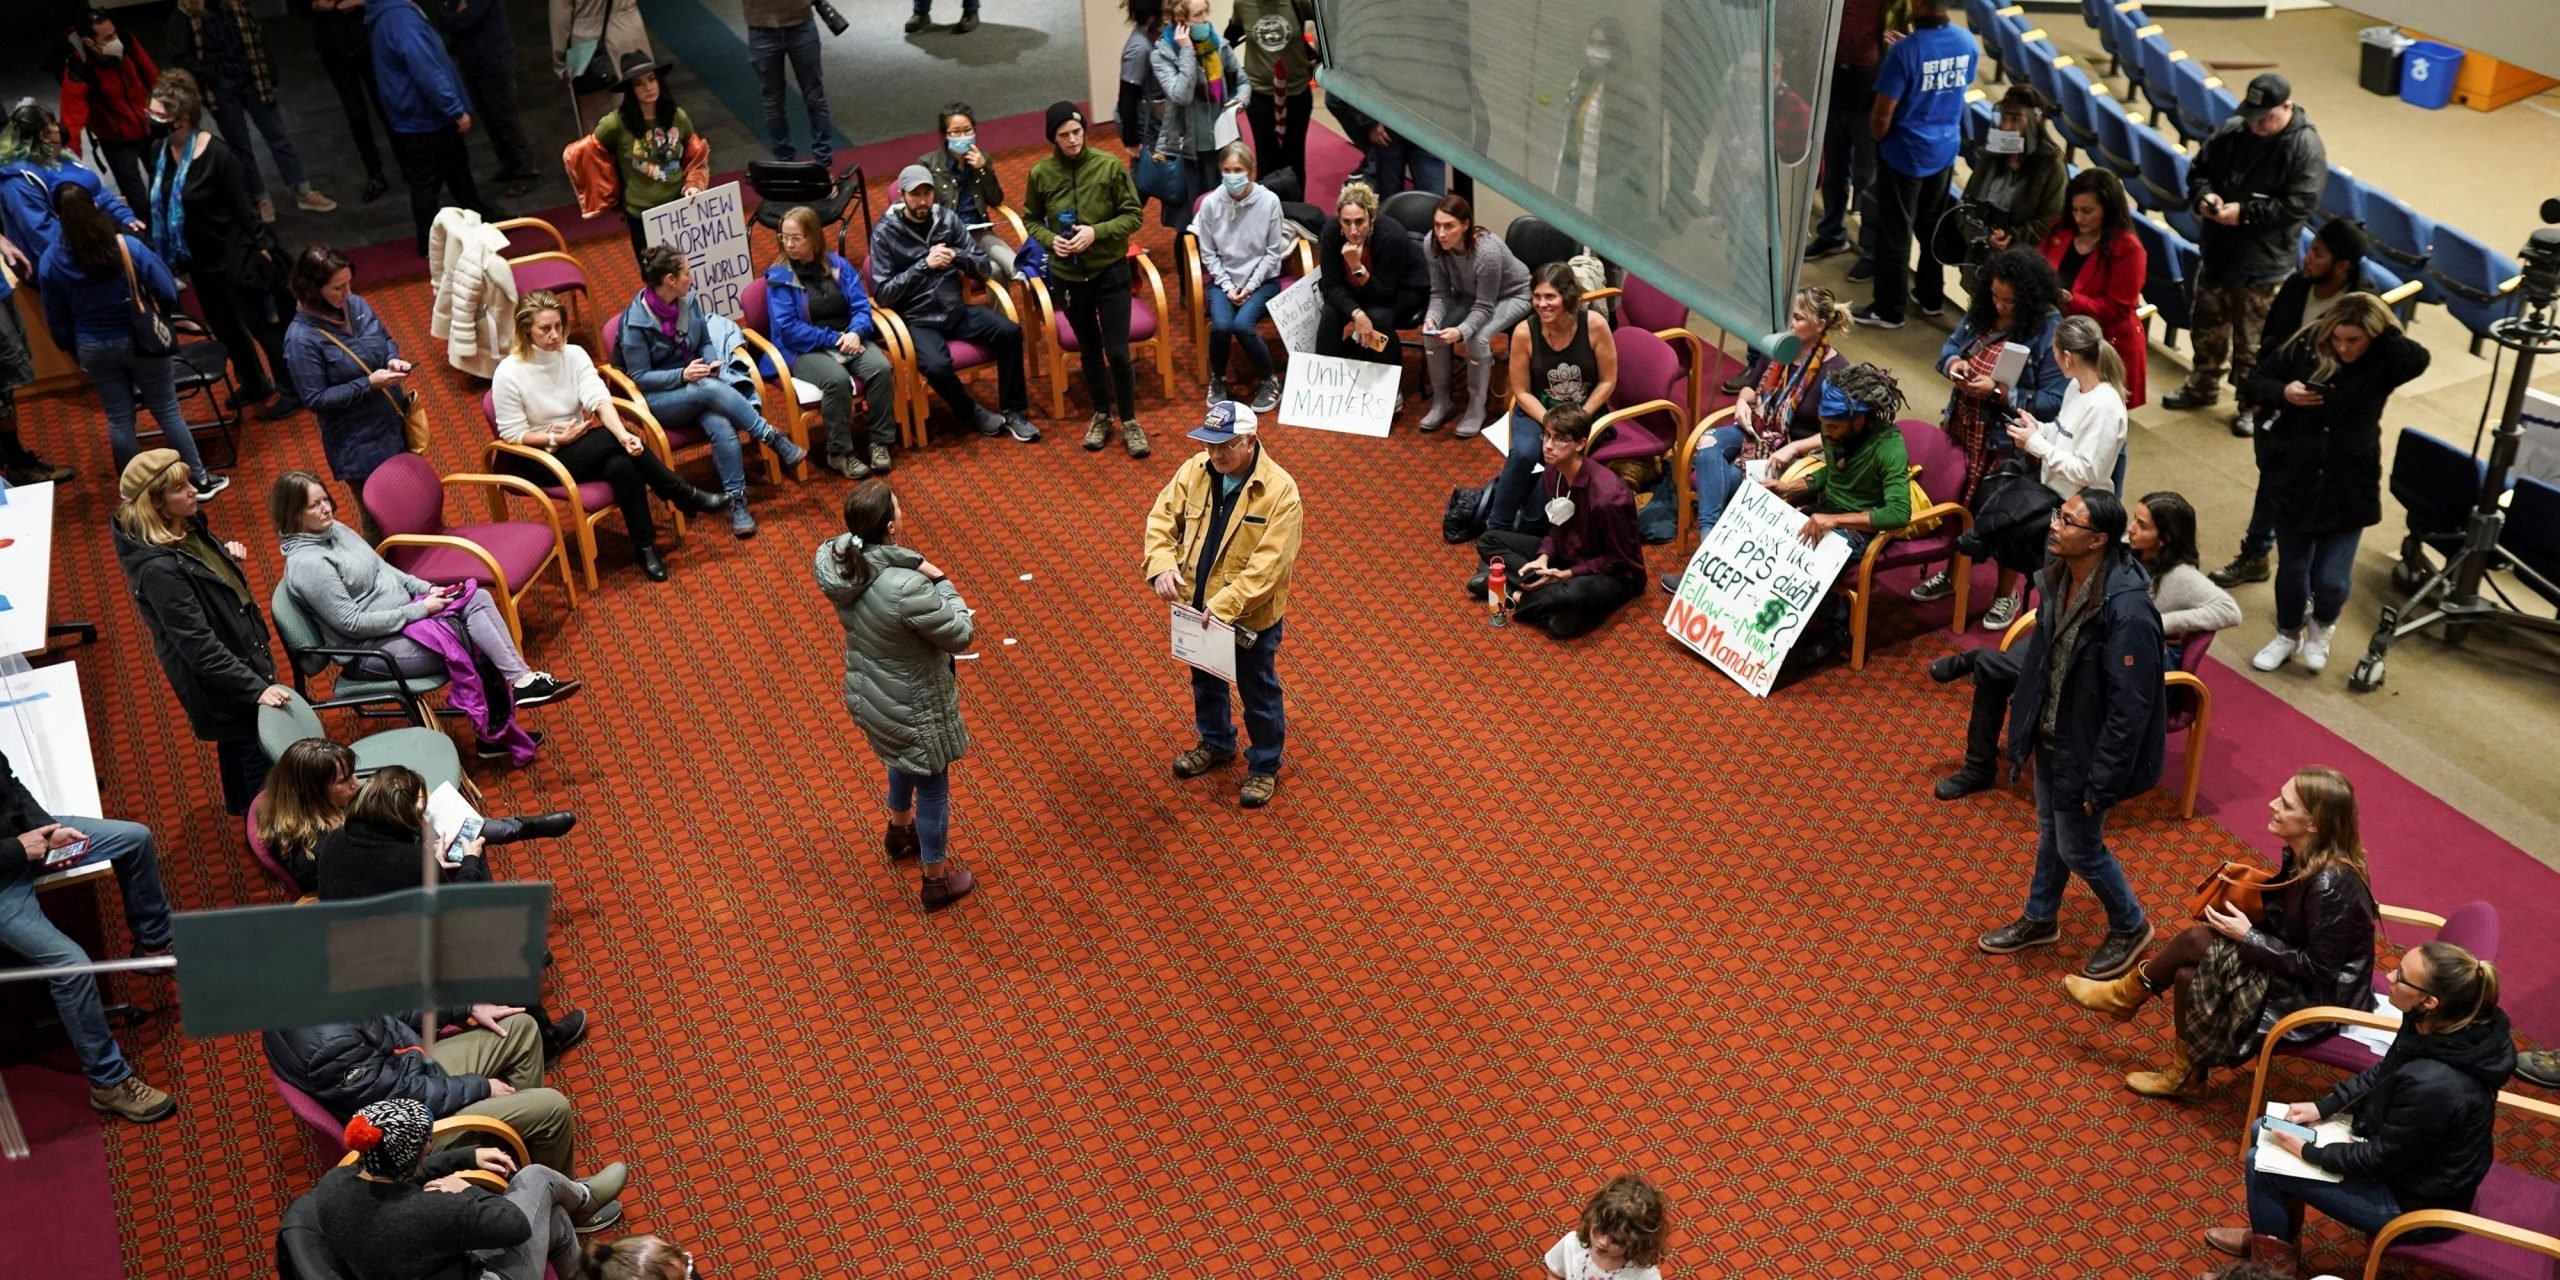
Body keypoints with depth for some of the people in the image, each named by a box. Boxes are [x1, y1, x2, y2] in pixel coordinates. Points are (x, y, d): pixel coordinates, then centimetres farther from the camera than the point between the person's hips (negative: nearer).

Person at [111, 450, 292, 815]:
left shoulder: (189, 525, -6)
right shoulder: (158, 569, -32)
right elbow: (198, 644, -32)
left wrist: (227, 554, -1)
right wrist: (255, 687, -34)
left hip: (241, 655, 9)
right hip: (217, 678, -9)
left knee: (238, 743, 29)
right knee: (258, 753, 3)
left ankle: (241, 807, 51)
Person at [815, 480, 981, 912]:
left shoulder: (835, 561, -19)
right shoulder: (907, 589, -38)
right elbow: (961, 634, -27)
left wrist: (911, 560, -13)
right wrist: (940, 580, -16)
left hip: (866, 694, 8)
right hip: (913, 707, -7)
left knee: (903, 763, 36)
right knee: (932, 787, 17)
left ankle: (900, 831, 63)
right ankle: (937, 881, 37)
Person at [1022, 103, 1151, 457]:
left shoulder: (1110, 166, -13)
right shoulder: (1040, 174, -7)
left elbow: (1133, 215, -7)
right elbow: (1030, 219, 8)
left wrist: (1097, 232, -21)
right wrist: (1050, 239, -12)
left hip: (1110, 272, -2)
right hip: (1068, 276, 2)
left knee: (1118, 352, 0)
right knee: (1089, 350, 16)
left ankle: (1129, 422, 17)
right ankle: (1101, 416, 33)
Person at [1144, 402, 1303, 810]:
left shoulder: (1280, 491, -24)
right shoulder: (1194, 470, -8)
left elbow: (1268, 564, -26)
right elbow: (1162, 518, 0)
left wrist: (1224, 606, -30)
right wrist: (1162, 565, -19)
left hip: (1250, 616, -5)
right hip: (1195, 605, 6)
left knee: (1259, 693, 13)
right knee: (1205, 680, 26)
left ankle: (1264, 766, 33)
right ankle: (1216, 743, 50)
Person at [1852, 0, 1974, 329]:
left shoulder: (1904, 51, -25)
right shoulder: (1966, 42, -5)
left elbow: (1881, 116, -20)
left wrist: (1877, 137, 1)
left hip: (1905, 153, -6)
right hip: (1945, 149, 6)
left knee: (1895, 232, 5)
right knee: (1933, 226, 21)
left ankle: (1889, 309, 14)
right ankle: (1930, 296, 33)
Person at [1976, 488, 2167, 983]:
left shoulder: (2127, 611, -33)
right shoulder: (2061, 575, -9)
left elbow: (2130, 708, -26)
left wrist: (2102, 783, -20)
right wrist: (2023, 720, 16)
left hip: (2086, 748, -7)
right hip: (2051, 735, 7)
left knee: (2078, 848, 11)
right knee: (2050, 830, 25)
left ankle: (2130, 927, 38)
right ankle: (2040, 920, 47)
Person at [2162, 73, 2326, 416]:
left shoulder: (2306, 148, -16)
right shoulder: (2232, 131, 1)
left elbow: (2298, 205, -20)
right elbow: (2199, 169, 12)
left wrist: (2245, 213, -24)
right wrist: (2203, 195, -10)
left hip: (2263, 262, -6)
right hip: (2217, 250, 6)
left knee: (2251, 340, 4)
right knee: (2207, 326, 21)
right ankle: (2202, 387, 41)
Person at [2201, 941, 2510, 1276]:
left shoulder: (2433, 1085, -40)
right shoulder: (2440, 1026, -16)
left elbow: (2380, 1159, -25)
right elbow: (2382, 1072, 5)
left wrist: (2308, 1152, -12)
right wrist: (2322, 1107, 1)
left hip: (2412, 1199, -8)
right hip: (2405, 1149, 8)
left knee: (2262, 1163, -1)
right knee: (2266, 1133, 14)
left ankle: (2274, 1262, 25)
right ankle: (2274, 1235, 37)